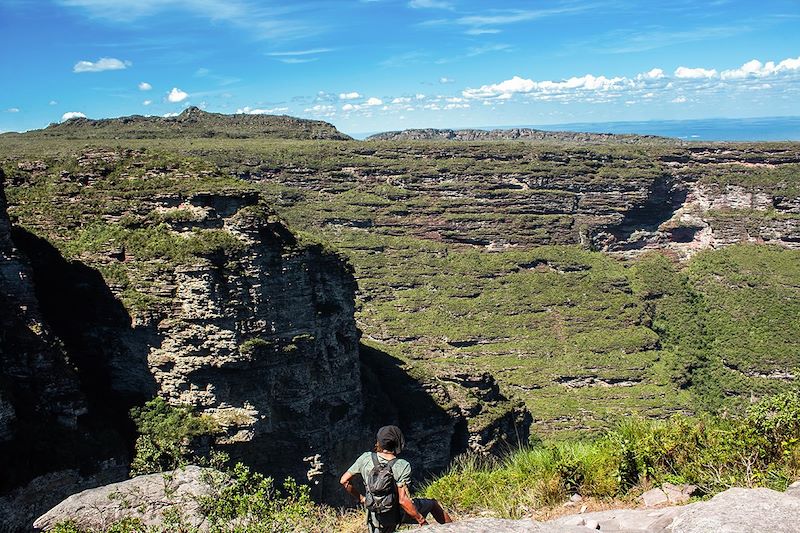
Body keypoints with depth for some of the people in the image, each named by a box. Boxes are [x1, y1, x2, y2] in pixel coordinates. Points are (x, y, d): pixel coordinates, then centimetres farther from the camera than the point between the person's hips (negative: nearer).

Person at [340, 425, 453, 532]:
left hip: (375, 516, 3)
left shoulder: (366, 458, -14)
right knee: (432, 504, 21)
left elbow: (344, 480, -7)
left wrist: (360, 498, 6)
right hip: (398, 515, -3)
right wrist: (422, 521, -18)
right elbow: (403, 500, -29)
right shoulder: (402, 466, -25)